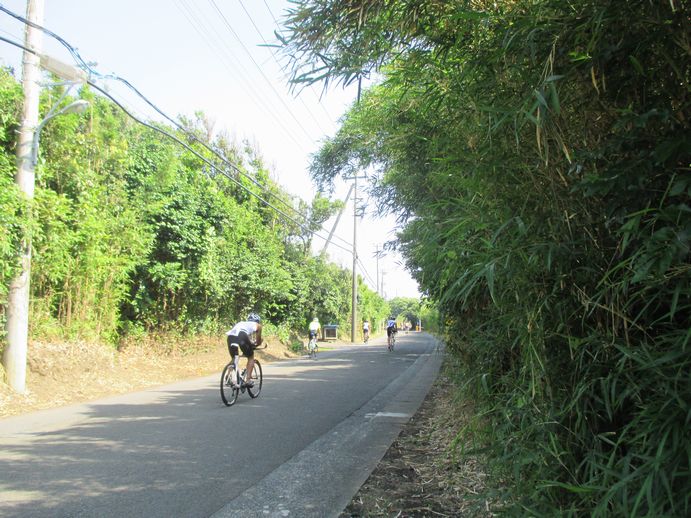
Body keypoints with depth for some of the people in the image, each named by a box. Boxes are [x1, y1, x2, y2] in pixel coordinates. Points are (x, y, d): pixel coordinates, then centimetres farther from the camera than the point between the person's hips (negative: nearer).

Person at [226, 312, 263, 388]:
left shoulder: (241, 323, 40)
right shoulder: (257, 325, 31)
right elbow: (259, 340, 38)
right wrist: (255, 346, 60)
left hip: (230, 336, 4)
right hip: (242, 336, -4)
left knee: (233, 358, 27)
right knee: (251, 357, 18)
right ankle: (248, 380, 8)